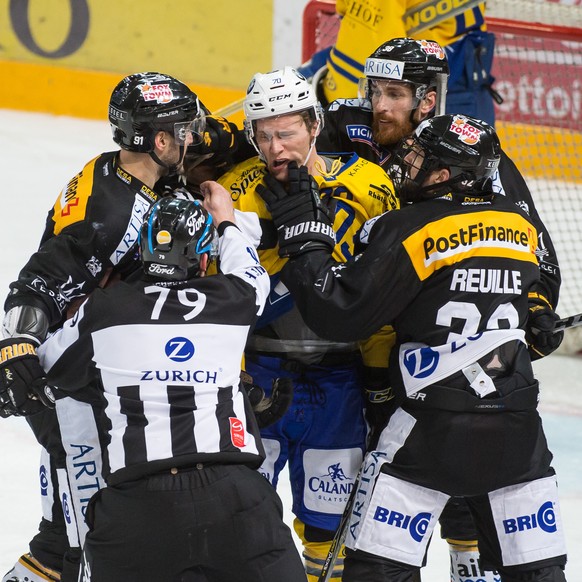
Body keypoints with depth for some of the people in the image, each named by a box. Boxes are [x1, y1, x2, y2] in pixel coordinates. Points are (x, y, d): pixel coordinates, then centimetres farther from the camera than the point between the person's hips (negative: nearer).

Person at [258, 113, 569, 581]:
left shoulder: (411, 228, -11)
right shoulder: (520, 225, 7)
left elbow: (340, 315, -12)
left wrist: (300, 229, -5)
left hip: (434, 426, -5)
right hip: (517, 428, 5)